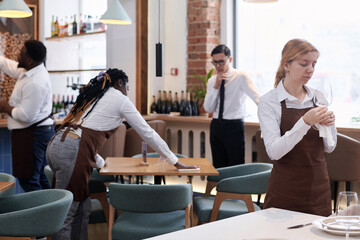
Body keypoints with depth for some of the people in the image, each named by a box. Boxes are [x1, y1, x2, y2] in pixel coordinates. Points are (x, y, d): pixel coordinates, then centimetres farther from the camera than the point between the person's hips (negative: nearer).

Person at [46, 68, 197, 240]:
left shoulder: (93, 95, 27)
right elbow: (147, 132, 6)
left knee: (82, 208, 16)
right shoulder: (119, 98, 5)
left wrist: (99, 162, 37)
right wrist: (176, 163, 12)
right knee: (66, 215, -2)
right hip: (72, 152, -8)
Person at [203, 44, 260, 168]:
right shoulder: (212, 81, 9)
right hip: (216, 126, 5)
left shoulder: (241, 77, -5)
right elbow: (208, 108, 1)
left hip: (234, 126, -5)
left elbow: (258, 99, -14)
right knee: (219, 167, 10)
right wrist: (216, 86, -9)